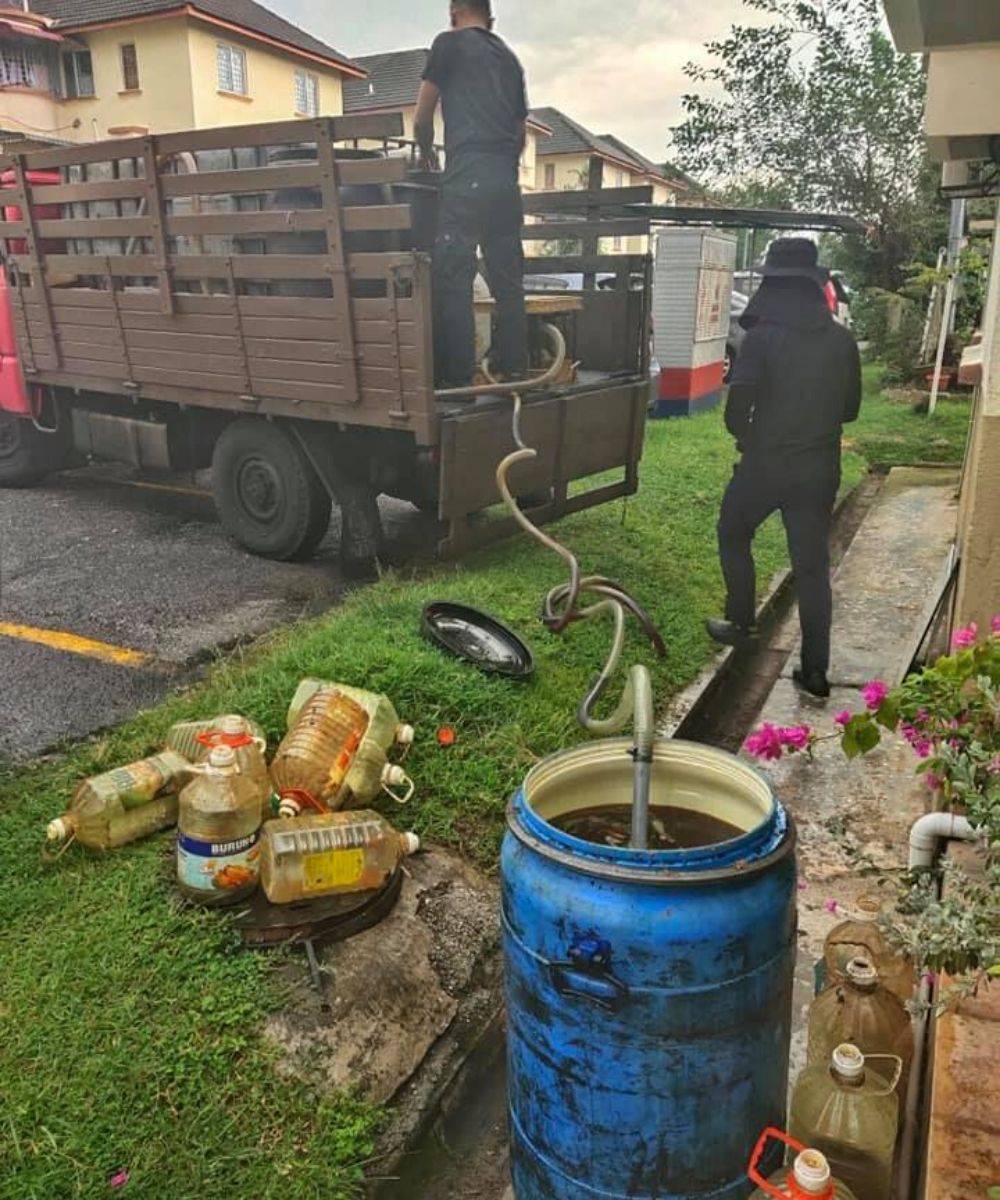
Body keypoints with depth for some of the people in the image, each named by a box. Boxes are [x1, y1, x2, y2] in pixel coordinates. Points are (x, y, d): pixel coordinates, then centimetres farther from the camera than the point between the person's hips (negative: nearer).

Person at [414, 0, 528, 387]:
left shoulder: (449, 43, 8)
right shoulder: (510, 57, 24)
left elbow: (422, 120, 9)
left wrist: (427, 154, 27)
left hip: (467, 178, -6)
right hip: (507, 181, 6)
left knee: (452, 278, -8)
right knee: (508, 280, 8)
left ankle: (457, 377, -13)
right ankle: (513, 368, 9)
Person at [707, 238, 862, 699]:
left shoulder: (763, 337, -12)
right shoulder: (842, 341, 2)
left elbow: (736, 410, -16)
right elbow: (850, 408, 10)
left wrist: (750, 443, 3)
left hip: (765, 463, -4)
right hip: (821, 468, 4)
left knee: (733, 536, 22)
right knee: (812, 565, 8)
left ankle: (739, 623, 27)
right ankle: (815, 670, 10)